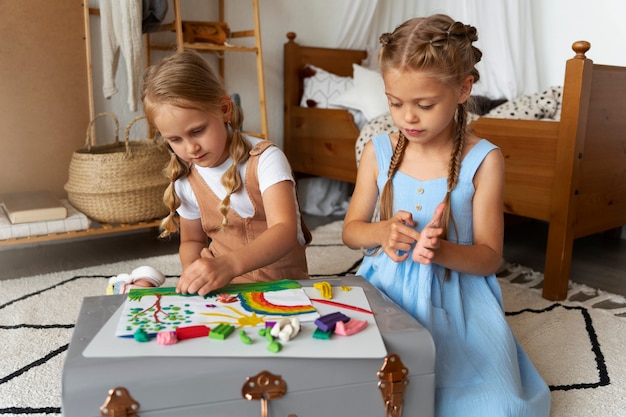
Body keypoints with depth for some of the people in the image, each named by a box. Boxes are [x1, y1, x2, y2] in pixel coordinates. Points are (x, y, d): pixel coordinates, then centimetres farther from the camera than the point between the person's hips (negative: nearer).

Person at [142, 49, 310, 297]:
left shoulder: (264, 159, -13)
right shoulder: (186, 183, 2)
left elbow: (285, 230, -25)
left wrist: (228, 265, -41)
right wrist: (194, 271, -6)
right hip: (224, 290, 4)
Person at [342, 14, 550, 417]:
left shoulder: (483, 160, -7)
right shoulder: (379, 151, 0)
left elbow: (489, 258, -5)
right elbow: (351, 229, 9)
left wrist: (440, 250, -27)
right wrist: (382, 233, -15)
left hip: (455, 301, -1)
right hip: (385, 292, 2)